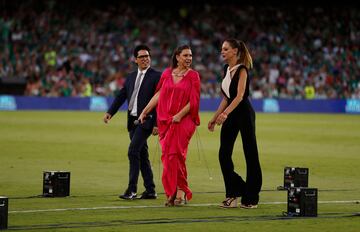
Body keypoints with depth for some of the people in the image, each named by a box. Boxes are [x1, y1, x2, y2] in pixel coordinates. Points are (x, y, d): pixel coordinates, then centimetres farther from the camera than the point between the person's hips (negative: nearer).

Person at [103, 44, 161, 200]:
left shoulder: (156, 76, -5)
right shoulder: (131, 77, 15)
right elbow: (121, 96, 13)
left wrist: (157, 124, -15)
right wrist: (110, 112, -1)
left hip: (146, 121, -7)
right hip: (133, 121, 7)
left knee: (133, 151, -16)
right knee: (142, 155, 10)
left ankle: (132, 190, -14)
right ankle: (150, 190, 16)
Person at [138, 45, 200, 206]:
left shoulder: (193, 75, -1)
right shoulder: (167, 73, 9)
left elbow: (194, 101, -6)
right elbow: (159, 95, 14)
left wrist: (179, 115, -15)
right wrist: (144, 112, 12)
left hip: (183, 120, -4)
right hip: (165, 120, 4)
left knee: (174, 155, -11)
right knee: (167, 155, 3)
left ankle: (180, 191, -1)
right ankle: (173, 193, 10)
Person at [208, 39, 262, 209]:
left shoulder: (242, 70, -13)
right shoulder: (226, 69, 12)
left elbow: (240, 95, -24)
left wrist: (225, 113, -35)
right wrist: (215, 117, 16)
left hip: (244, 113, -8)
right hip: (230, 115, 8)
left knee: (250, 155, 0)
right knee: (223, 154, 1)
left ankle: (251, 198, 5)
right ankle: (233, 193, 10)